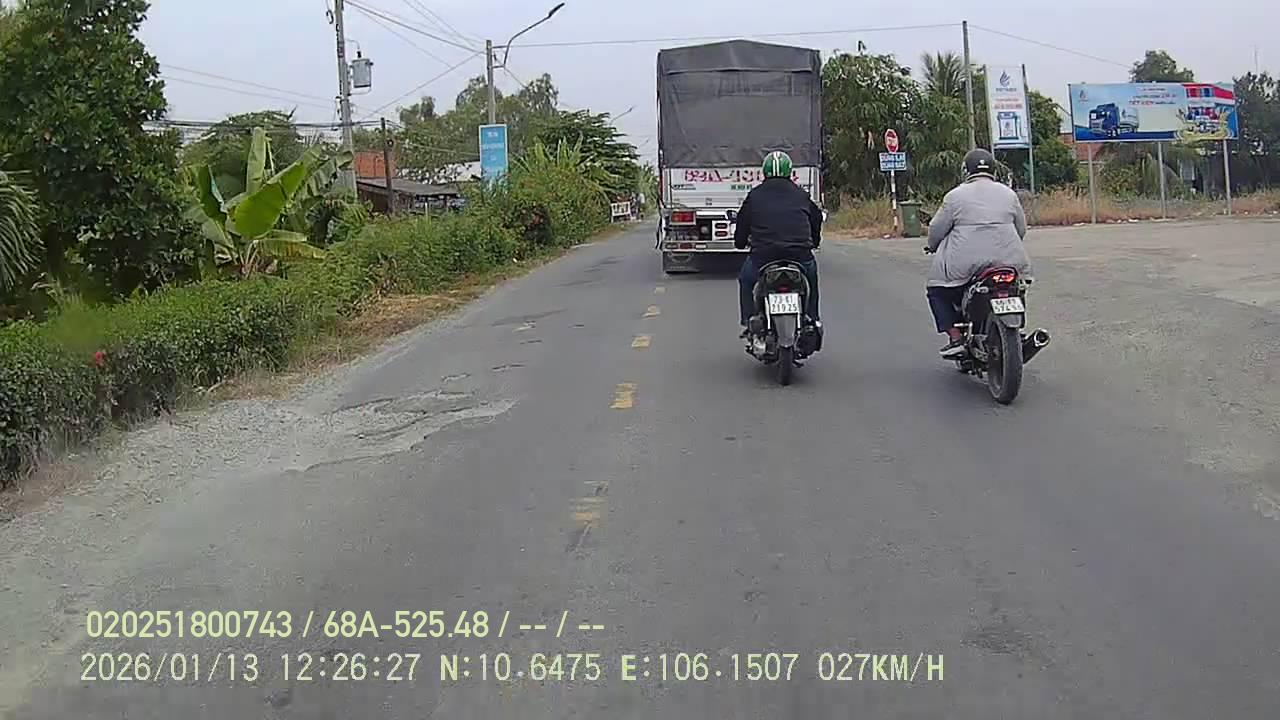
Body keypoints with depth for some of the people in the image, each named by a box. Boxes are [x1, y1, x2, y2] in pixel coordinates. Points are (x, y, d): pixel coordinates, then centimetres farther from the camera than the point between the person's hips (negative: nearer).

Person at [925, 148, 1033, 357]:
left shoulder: (955, 196, -2)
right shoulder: (1008, 193, 10)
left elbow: (936, 230, 2)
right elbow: (1021, 229, 15)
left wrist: (933, 247, 23)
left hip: (963, 265, -3)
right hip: (1007, 260, 4)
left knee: (937, 290, 17)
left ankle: (955, 337, 4)